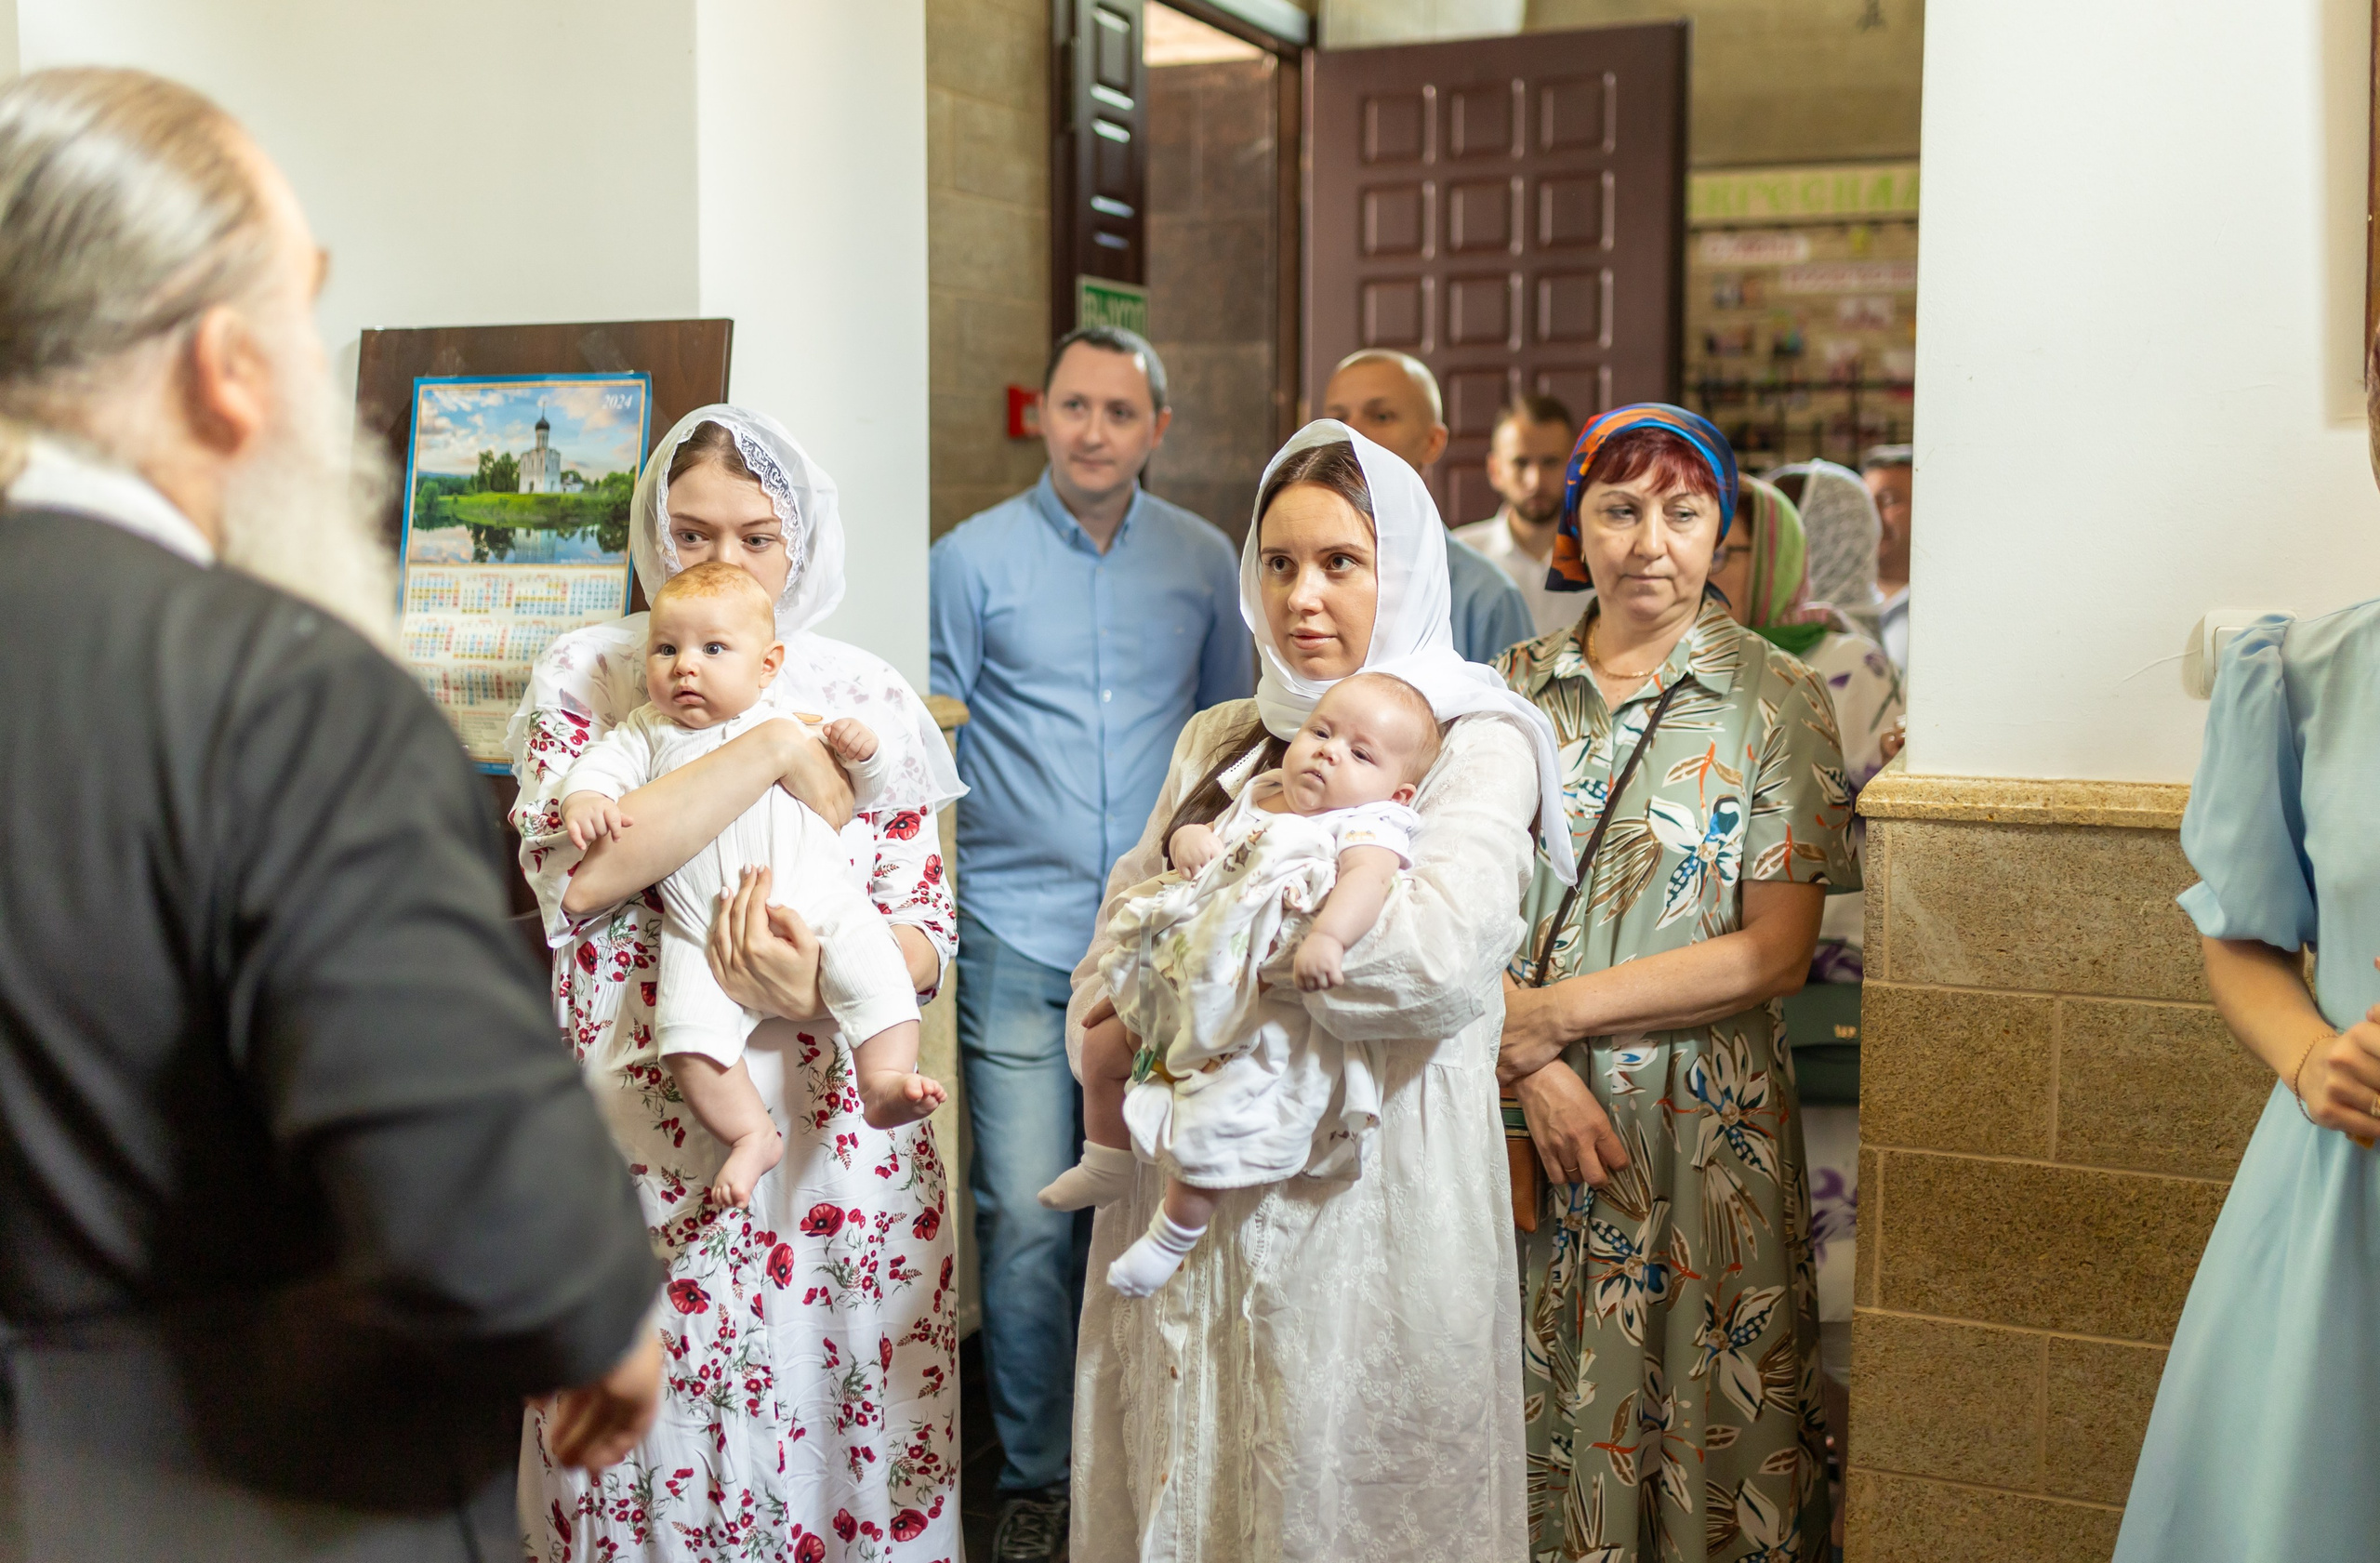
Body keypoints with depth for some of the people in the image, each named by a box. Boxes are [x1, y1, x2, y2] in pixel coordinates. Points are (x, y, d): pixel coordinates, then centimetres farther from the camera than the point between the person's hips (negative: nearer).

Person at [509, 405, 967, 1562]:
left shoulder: (867, 698, 6)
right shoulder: (582, 676, 3)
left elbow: (928, 930, 2)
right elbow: (578, 869, -16)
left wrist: (816, 985, -18)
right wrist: (773, 751, -15)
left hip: (834, 1149, 1)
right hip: (643, 1150, -1)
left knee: (835, 1433, 7)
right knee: (646, 1427, 7)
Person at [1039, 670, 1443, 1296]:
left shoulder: (1368, 824, -13)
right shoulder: (1259, 798, 12)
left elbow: (1369, 877, -33)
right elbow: (1210, 835, 23)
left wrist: (1328, 936, -51)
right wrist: (1187, 840, -2)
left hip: (1266, 1016, -8)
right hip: (1187, 984, 8)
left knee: (1212, 1112, -18)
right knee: (1100, 1045, 16)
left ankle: (1177, 1229, 8)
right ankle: (1107, 1165, 37)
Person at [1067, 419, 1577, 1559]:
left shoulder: (1472, 742, -6)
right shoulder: (1219, 743, 14)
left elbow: (1442, 951, -22)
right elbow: (1126, 916, 15)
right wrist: (1103, 1025, -8)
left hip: (1360, 1194, -5)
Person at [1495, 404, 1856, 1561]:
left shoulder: (1777, 700, -2)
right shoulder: (1511, 689, 6)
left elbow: (1773, 953, -9)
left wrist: (1555, 1011, -12)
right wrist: (1532, 1066, -13)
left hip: (1707, 1131, -2)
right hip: (1520, 1120, 3)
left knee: (1704, 1418, 4)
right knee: (1534, 1412, 10)